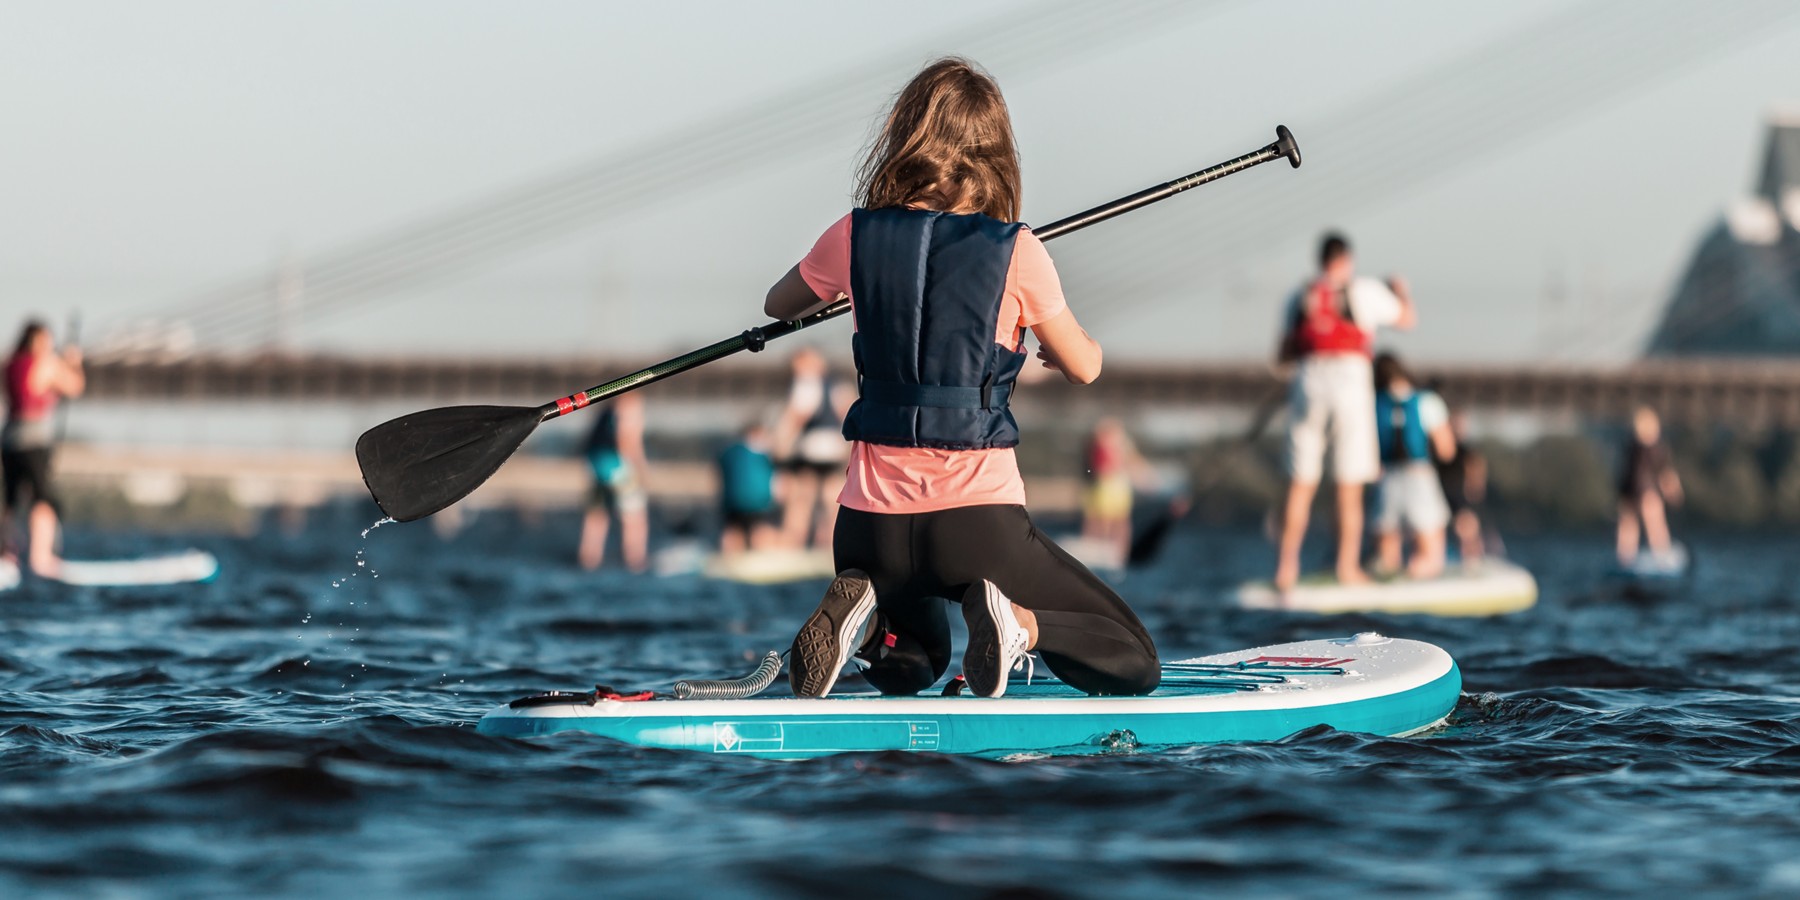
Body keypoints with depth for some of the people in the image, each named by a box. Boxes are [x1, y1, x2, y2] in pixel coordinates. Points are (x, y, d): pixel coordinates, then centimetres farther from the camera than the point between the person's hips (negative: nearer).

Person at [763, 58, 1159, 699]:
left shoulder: (854, 238, 1)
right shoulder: (1016, 251, -6)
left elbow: (777, 306, 22)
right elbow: (1083, 368, 9)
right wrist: (1062, 340, 32)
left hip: (873, 525, 4)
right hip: (980, 520, -4)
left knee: (911, 668, 33)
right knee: (1133, 663, 11)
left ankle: (859, 616, -2)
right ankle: (1017, 620, -18)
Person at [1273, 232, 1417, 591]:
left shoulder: (1300, 296, 10)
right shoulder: (1364, 290, 3)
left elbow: (1285, 354, 10)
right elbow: (1406, 319, 17)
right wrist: (1401, 290, 36)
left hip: (1308, 380, 2)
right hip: (1350, 380, -2)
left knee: (1301, 484, 5)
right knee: (1350, 487, 3)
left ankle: (1286, 566, 0)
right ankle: (1348, 568, 3)